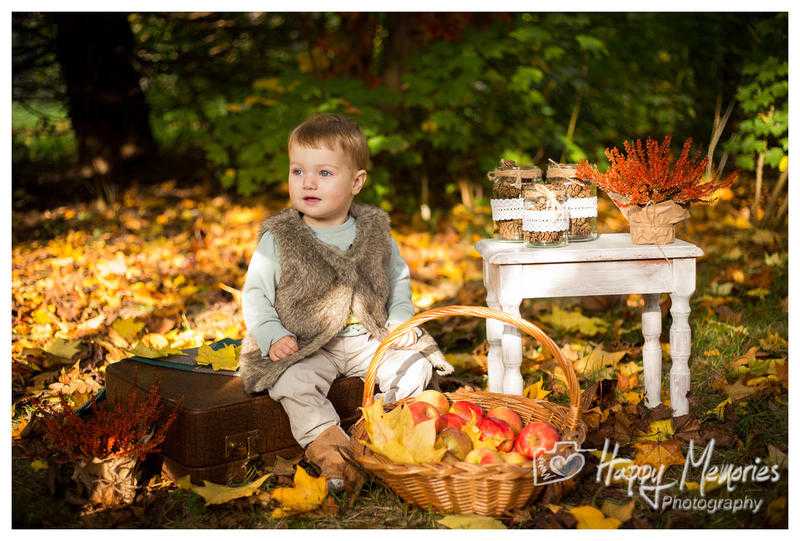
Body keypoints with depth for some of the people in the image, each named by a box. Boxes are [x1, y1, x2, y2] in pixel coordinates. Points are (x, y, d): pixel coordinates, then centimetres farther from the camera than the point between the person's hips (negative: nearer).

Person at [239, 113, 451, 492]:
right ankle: (326, 445, -25)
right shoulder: (278, 239, -4)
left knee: (414, 366, -15)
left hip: (370, 339, 3)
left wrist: (400, 321, -1)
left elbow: (399, 279, 15)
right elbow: (256, 294, -1)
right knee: (291, 381, -30)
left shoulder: (375, 230, 3)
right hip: (305, 345, -2)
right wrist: (273, 336, -17)